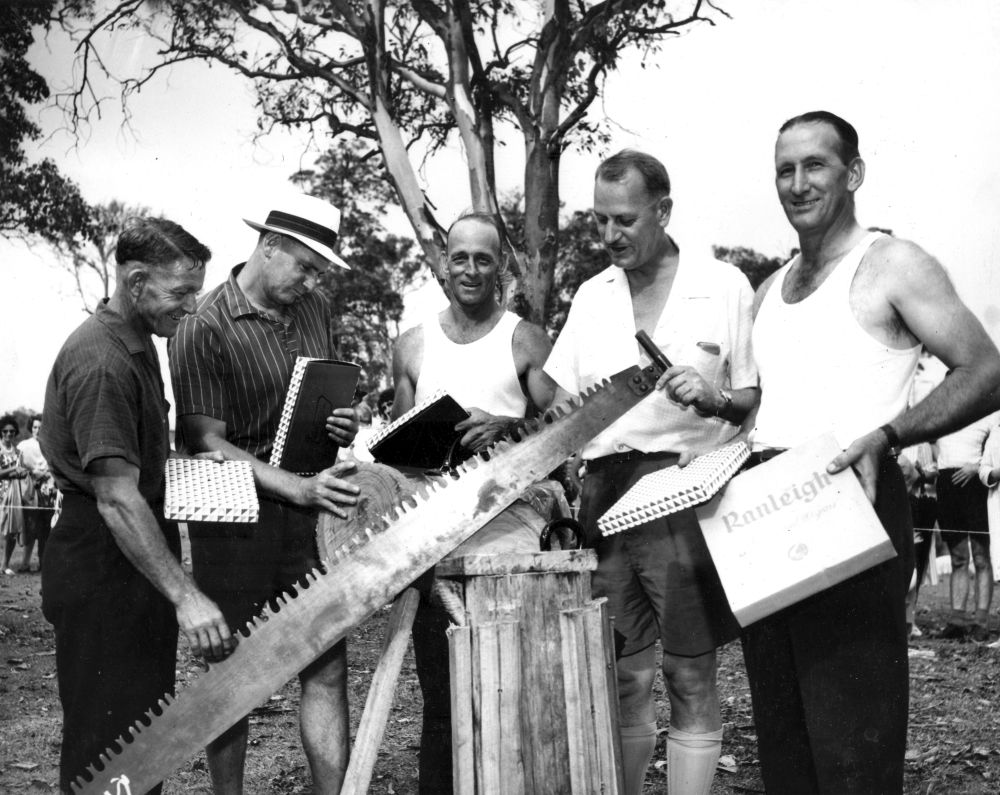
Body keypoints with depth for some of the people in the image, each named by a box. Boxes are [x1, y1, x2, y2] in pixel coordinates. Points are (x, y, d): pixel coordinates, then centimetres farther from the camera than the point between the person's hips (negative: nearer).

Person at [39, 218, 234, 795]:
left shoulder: (138, 343, 12)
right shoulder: (101, 362, -22)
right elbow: (117, 498, -29)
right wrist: (184, 595, -33)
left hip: (139, 559, 10)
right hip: (104, 568, -10)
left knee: (147, 729, 19)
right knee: (107, 746, -1)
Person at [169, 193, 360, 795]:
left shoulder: (316, 310, 8)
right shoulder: (205, 329, -10)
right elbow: (206, 441, -13)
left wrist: (347, 425, -3)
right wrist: (299, 488, -22)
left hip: (311, 516, 5)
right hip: (236, 519, -4)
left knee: (328, 667, 2)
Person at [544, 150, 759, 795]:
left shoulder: (724, 287, 2)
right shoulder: (591, 296, 15)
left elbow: (762, 398, 1)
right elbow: (564, 403, 17)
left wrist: (715, 399, -18)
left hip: (685, 490, -4)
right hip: (605, 493, 4)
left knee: (690, 676, 0)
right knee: (622, 679, 10)